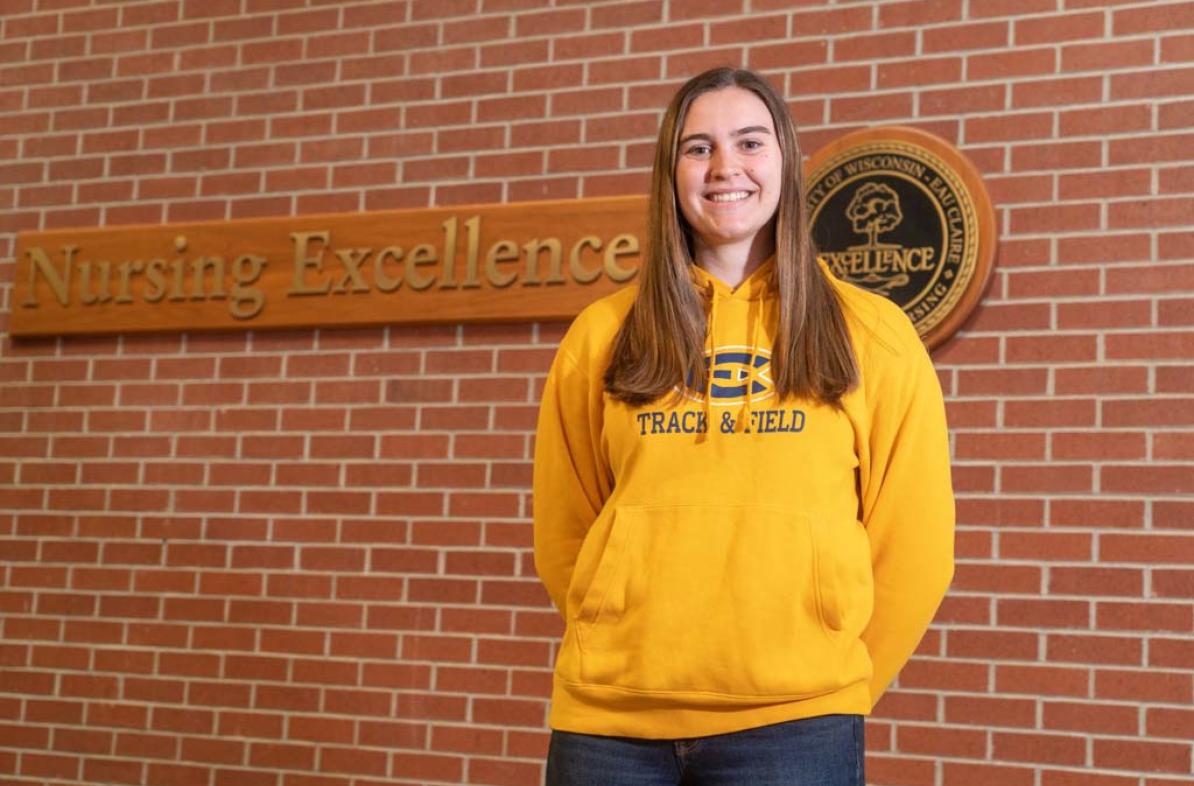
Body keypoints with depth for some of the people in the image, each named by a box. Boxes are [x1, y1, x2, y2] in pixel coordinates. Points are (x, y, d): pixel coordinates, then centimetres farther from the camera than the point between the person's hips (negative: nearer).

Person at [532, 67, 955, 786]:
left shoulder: (872, 335, 3)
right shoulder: (602, 337, 6)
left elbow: (912, 548, 5)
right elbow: (563, 539, 10)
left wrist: (832, 686, 5)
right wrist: (639, 657, 7)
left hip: (791, 723, -1)